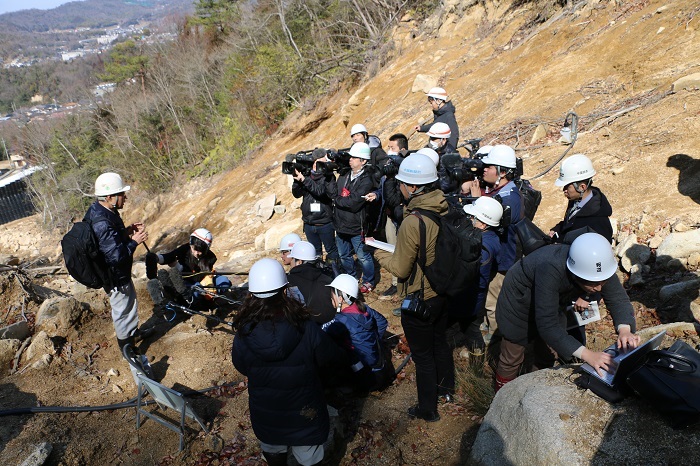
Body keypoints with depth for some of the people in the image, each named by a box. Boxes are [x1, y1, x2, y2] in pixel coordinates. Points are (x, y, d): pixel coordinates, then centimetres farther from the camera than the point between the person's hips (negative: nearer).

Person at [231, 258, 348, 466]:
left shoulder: (242, 335, -23)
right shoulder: (307, 330, -29)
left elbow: (242, 368, -3)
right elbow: (334, 359, -13)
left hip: (264, 416, 2)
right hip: (304, 416, -2)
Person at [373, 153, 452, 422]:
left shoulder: (413, 222, -31)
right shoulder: (445, 210, -8)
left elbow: (400, 269, -21)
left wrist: (378, 252, -4)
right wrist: (398, 248, 8)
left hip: (421, 299, -8)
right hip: (443, 291, 8)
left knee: (422, 355, 12)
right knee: (439, 340, 28)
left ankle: (427, 409, 30)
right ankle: (445, 388, 50)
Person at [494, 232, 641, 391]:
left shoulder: (599, 268, -27)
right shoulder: (550, 270, -45)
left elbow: (618, 299, -19)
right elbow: (547, 325, -45)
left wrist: (624, 329, -40)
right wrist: (587, 354, -51)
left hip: (553, 303, 5)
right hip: (520, 303, -5)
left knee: (546, 359, 17)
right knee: (512, 359, 7)